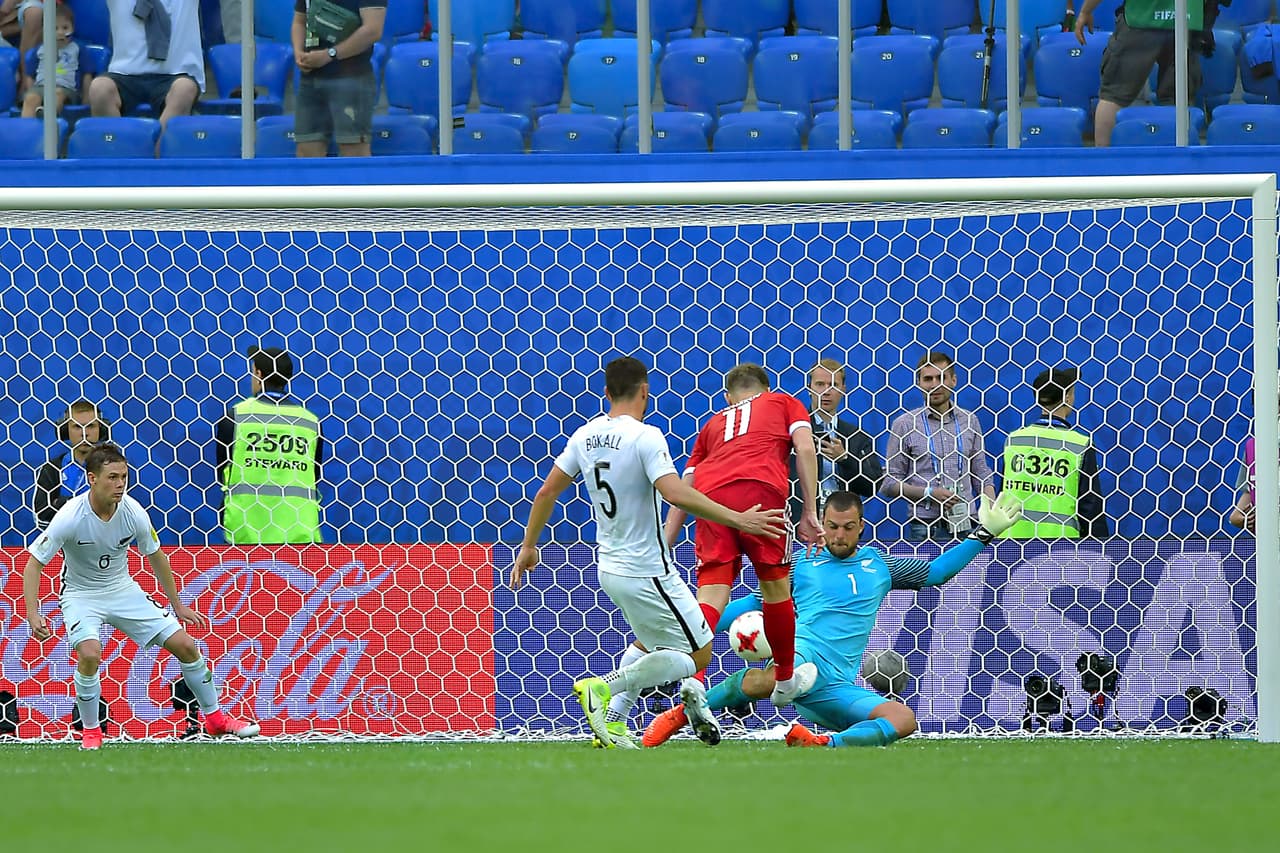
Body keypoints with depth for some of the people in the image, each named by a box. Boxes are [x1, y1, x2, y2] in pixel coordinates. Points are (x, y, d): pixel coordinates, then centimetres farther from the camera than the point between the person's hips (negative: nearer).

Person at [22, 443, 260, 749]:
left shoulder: (133, 512, -15)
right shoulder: (71, 517, -26)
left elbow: (156, 557, 4)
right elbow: (34, 563, -20)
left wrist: (177, 606, 11)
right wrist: (33, 614, -31)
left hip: (123, 589, 4)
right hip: (80, 594, -4)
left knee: (185, 645, -1)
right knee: (90, 654, -32)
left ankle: (215, 717, 19)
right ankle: (90, 731, -9)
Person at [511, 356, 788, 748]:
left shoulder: (584, 436, 4)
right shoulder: (645, 437, -19)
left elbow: (546, 492, 10)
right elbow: (676, 494, -32)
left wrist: (529, 546, 23)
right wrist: (738, 520, -28)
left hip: (611, 567, 8)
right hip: (647, 573, -8)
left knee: (649, 643, 29)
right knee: (697, 655, 3)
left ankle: (613, 721, 14)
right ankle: (604, 688, -11)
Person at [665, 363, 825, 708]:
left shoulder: (713, 423, 35)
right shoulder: (784, 403, 29)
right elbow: (805, 449, 10)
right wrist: (810, 512, 8)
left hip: (710, 494, 2)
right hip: (760, 491, -2)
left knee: (711, 594, -5)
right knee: (775, 585, 16)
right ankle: (785, 681, 30)